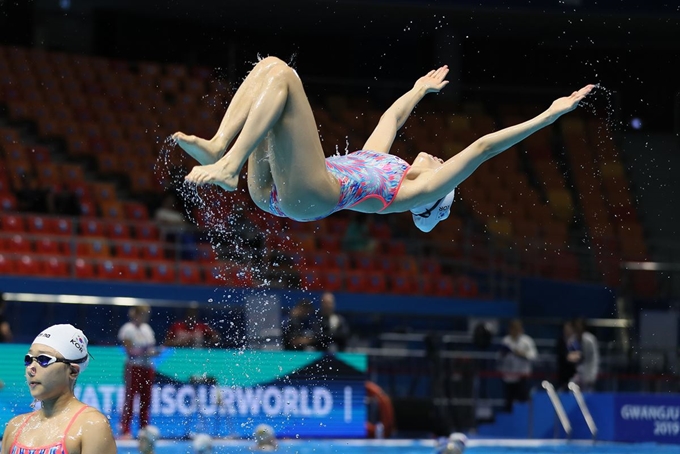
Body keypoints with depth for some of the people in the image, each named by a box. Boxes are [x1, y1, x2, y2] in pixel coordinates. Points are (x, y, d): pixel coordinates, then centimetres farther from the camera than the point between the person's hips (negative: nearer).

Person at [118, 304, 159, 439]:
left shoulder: (147, 329, 15)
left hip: (147, 367, 7)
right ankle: (125, 430, -8)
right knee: (130, 398, -8)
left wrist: (155, 351, -5)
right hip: (133, 367, -7)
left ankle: (144, 429, 10)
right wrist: (145, 353, -23)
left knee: (146, 399, 6)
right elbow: (129, 351, -14)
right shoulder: (128, 329, -7)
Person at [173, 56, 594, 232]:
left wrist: (550, 115, 9)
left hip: (311, 193, -8)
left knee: (281, 77, -19)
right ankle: (217, 148, -19)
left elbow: (484, 147, 9)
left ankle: (227, 166, -35)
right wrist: (420, 90, 67)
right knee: (271, 64, 3)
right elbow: (392, 118, 51)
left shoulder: (419, 190, 13)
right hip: (272, 189, 8)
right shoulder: (378, 157, 33)